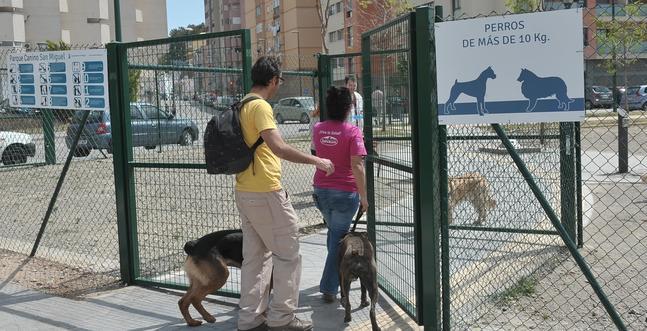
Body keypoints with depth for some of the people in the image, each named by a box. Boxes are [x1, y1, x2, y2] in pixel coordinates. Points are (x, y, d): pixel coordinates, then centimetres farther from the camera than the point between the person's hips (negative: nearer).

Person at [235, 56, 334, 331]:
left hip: (244, 192, 9)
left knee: (255, 255, 13)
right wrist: (316, 161, -21)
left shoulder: (242, 106, 14)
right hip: (265, 193, -9)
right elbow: (278, 147, -27)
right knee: (287, 254, 2)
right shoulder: (260, 106, -15)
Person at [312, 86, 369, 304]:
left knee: (333, 232, 25)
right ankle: (329, 288, 7)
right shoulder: (352, 132, -15)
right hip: (345, 193, -5)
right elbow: (357, 167, -19)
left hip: (321, 190, 5)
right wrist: (363, 196, -12)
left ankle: (339, 274, 39)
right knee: (338, 237, 5)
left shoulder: (318, 129, 1)